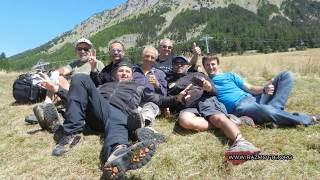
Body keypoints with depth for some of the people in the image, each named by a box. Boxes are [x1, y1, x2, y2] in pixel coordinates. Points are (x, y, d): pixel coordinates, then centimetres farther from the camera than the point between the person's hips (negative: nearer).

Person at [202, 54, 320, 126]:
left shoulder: (230, 75, 27)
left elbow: (250, 88, 16)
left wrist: (264, 89, -7)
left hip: (252, 99, 6)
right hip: (239, 107, -6)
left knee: (286, 75, -1)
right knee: (264, 110, -40)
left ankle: (273, 109, -24)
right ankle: (307, 119, -16)